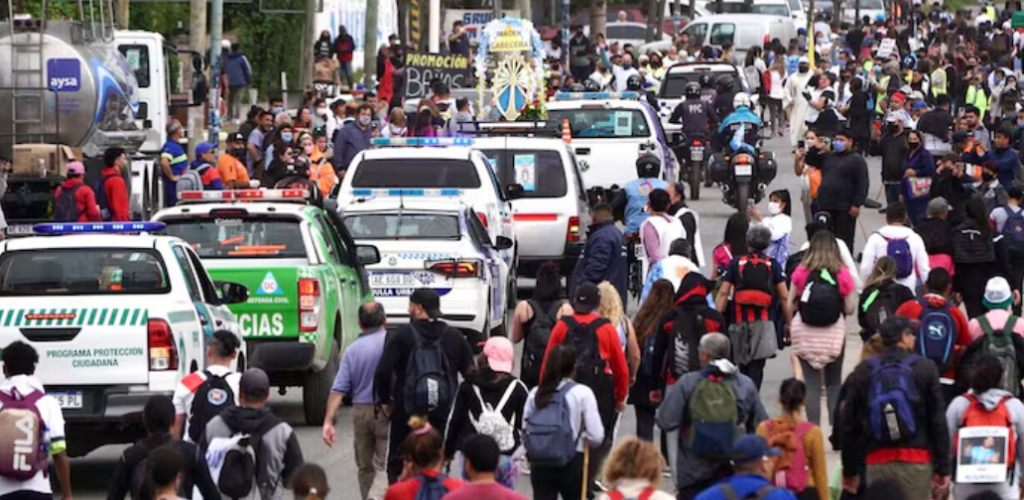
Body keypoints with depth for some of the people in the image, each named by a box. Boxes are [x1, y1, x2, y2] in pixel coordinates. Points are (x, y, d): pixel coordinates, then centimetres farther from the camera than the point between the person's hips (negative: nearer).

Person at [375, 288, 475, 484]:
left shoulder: (403, 335, -7)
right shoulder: (454, 337, 4)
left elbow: (383, 371, -15)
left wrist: (385, 400, -1)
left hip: (407, 415, -3)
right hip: (442, 416, 3)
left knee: (397, 467, 7)